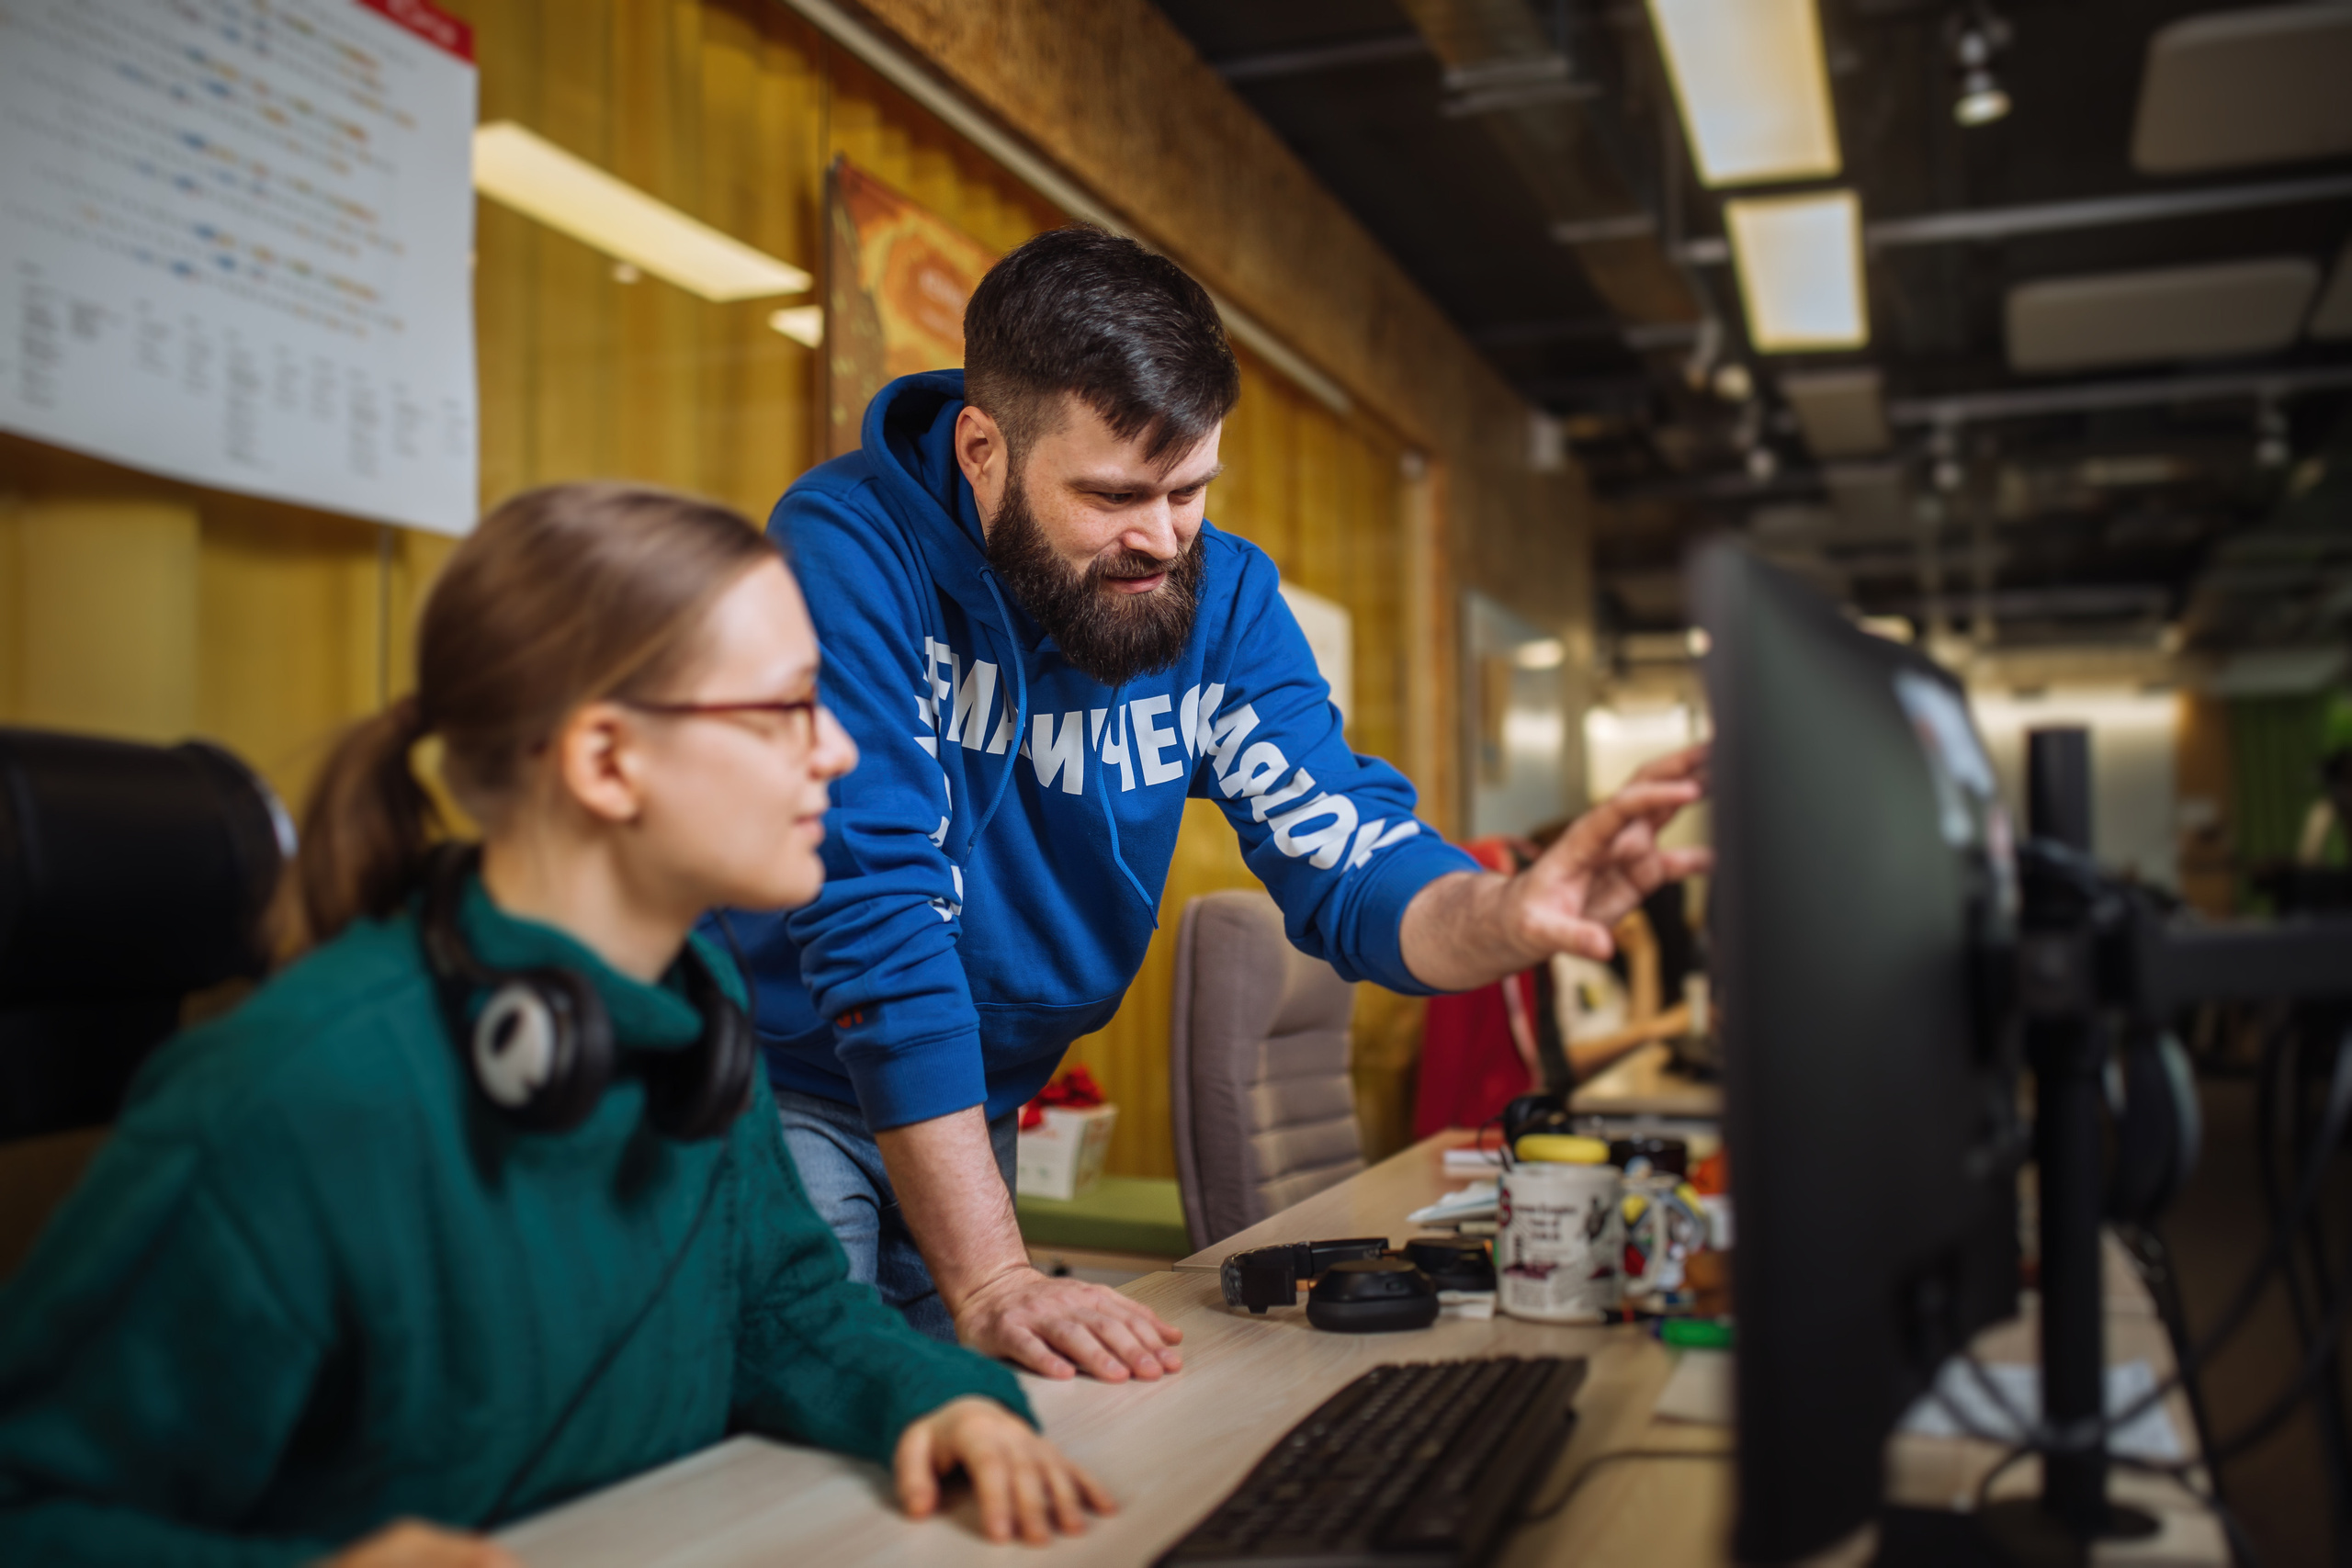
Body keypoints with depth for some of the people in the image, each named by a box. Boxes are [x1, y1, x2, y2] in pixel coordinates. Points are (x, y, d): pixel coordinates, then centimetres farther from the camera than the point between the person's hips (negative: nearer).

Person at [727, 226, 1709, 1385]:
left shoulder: (1222, 599, -8)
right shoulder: (849, 552, -25)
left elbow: (1354, 874, -12)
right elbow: (876, 914, -30)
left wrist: (1505, 917, -37)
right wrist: (990, 1279, -32)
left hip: (976, 1111, 5)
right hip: (791, 1090, -4)